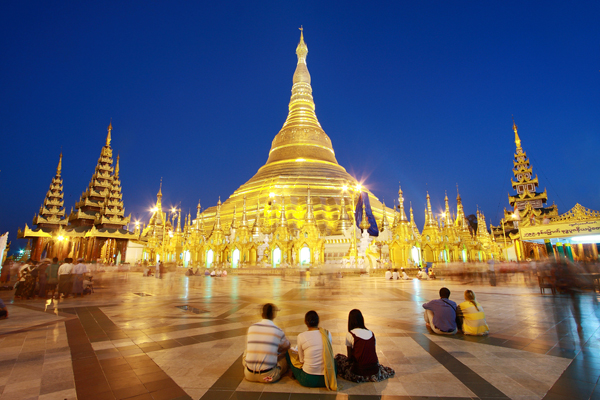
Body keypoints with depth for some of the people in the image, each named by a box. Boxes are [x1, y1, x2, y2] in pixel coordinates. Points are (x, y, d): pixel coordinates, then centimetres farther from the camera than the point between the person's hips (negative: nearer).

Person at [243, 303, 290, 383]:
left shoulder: (251, 327, 0)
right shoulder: (278, 331, -6)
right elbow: (287, 346, 14)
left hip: (249, 375, 2)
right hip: (268, 376, -2)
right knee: (286, 356, 17)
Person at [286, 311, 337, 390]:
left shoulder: (301, 336, -12)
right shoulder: (327, 334, -4)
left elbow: (301, 360, -1)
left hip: (307, 380, -2)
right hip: (326, 379, 3)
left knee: (288, 352, 16)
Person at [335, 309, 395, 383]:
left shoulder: (350, 334, -8)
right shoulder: (371, 333, 5)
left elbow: (350, 356, -1)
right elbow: (373, 353, 13)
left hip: (359, 373, -5)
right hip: (374, 372, 5)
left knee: (338, 357, 17)